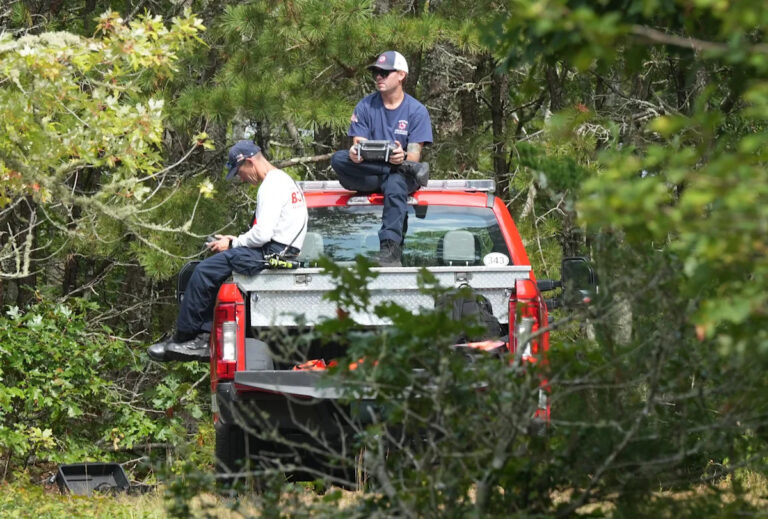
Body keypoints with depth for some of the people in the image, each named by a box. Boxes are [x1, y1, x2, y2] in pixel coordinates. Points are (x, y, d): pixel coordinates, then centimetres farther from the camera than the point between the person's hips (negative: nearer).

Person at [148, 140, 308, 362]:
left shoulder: (272, 185, -13)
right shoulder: (283, 180, 21)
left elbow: (263, 234, -20)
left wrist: (232, 244, -5)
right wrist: (237, 240, 15)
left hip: (272, 253, -11)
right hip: (279, 252, 11)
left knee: (204, 271, -10)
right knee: (208, 271, 11)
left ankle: (182, 338, -3)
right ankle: (204, 338, 2)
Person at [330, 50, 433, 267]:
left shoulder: (416, 111, -1)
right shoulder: (365, 107, 6)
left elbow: (414, 157, -8)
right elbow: (358, 145, -1)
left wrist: (402, 157, -34)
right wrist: (355, 154, -28)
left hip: (402, 177, -3)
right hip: (368, 175, 3)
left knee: (395, 184, -40)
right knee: (338, 159, -28)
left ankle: (390, 249, -48)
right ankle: (410, 169, -31)